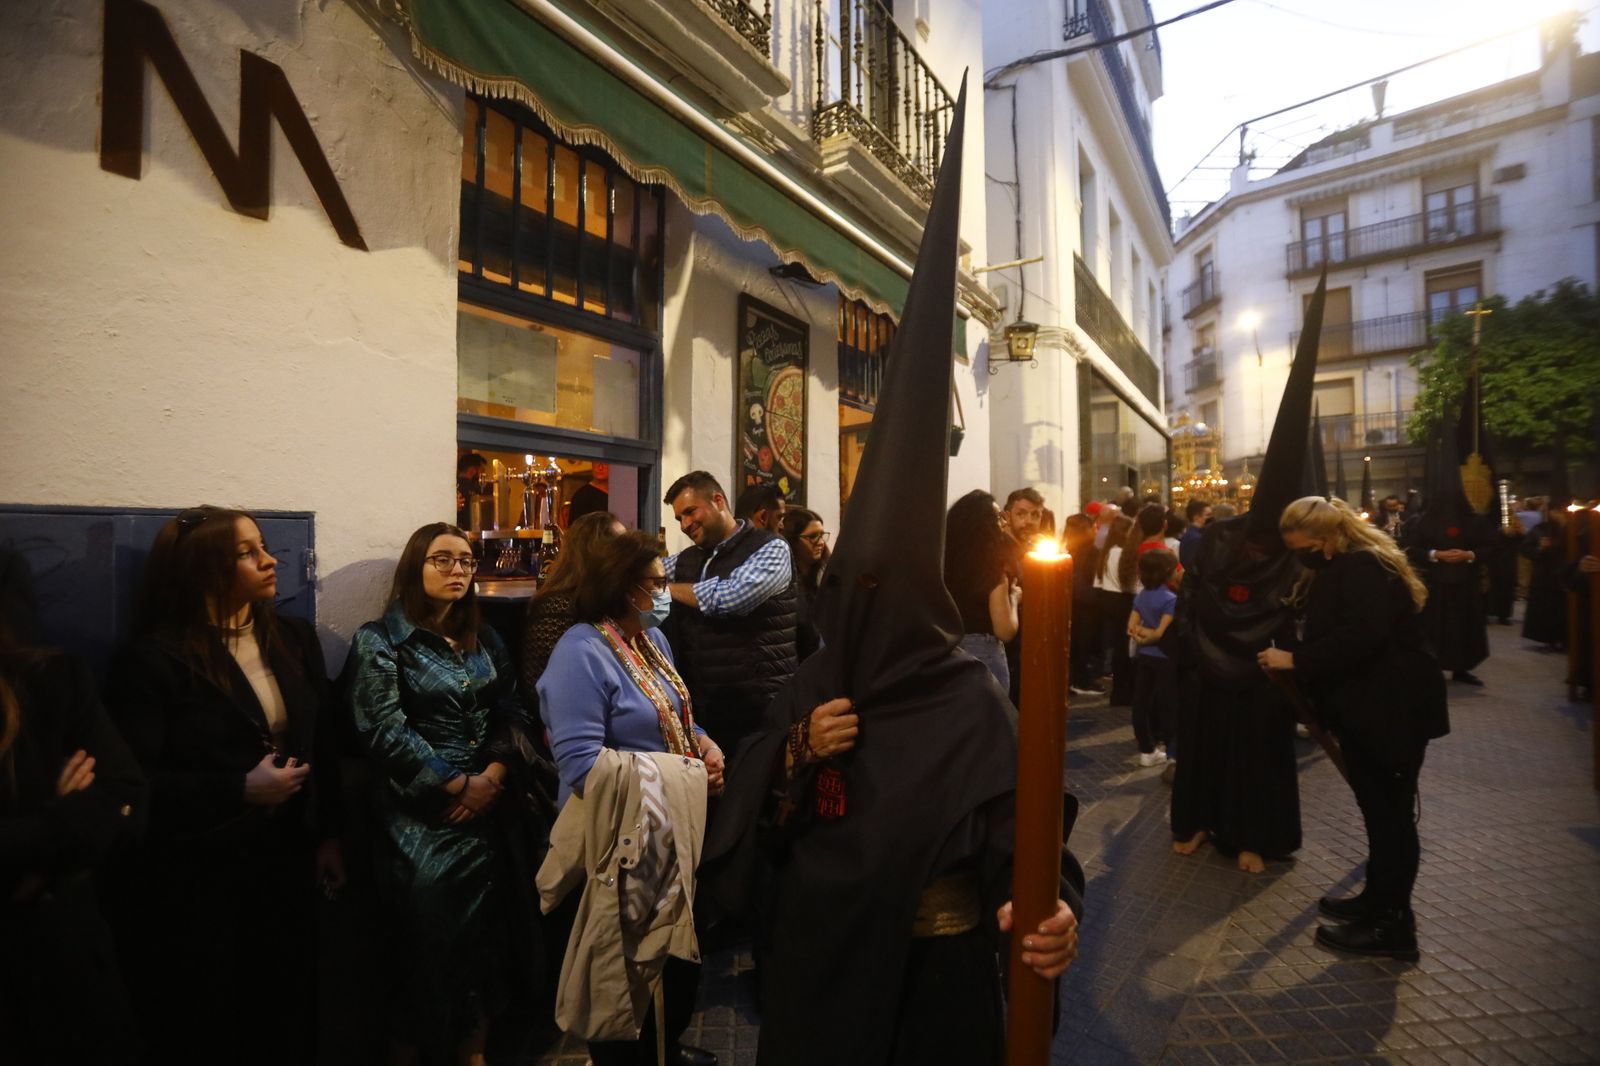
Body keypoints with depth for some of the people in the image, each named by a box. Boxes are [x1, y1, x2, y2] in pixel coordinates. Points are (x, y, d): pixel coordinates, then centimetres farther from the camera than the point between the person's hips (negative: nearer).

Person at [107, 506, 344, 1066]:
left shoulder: (295, 638, 4)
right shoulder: (153, 659, -12)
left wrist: (329, 834, 6)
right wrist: (240, 790, -24)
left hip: (286, 859, 5)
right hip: (196, 877, -4)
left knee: (291, 1009, 16)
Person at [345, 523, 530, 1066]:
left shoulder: (484, 639, 10)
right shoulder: (380, 640, -5)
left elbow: (510, 713, 4)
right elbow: (385, 733, -13)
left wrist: (492, 778, -11)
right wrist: (457, 785, -14)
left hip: (484, 809, 5)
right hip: (418, 815, -4)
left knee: (485, 929, 10)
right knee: (427, 933, 1)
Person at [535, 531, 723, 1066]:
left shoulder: (653, 638, 4)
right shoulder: (581, 652, -23)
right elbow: (581, 762, -29)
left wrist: (706, 745, -7)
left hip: (673, 824, 8)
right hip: (622, 836, -8)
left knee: (682, 948, 23)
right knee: (626, 962, 13)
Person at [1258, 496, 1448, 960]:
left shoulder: (1364, 567, -19)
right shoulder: (1340, 569, 14)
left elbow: (1362, 636, -31)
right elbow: (1329, 631, 13)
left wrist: (1296, 660, -26)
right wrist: (1300, 665, 0)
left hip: (1393, 708, -10)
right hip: (1369, 707, 10)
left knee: (1390, 812, -1)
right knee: (1378, 808, 17)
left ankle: (1393, 924, 9)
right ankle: (1378, 899, 29)